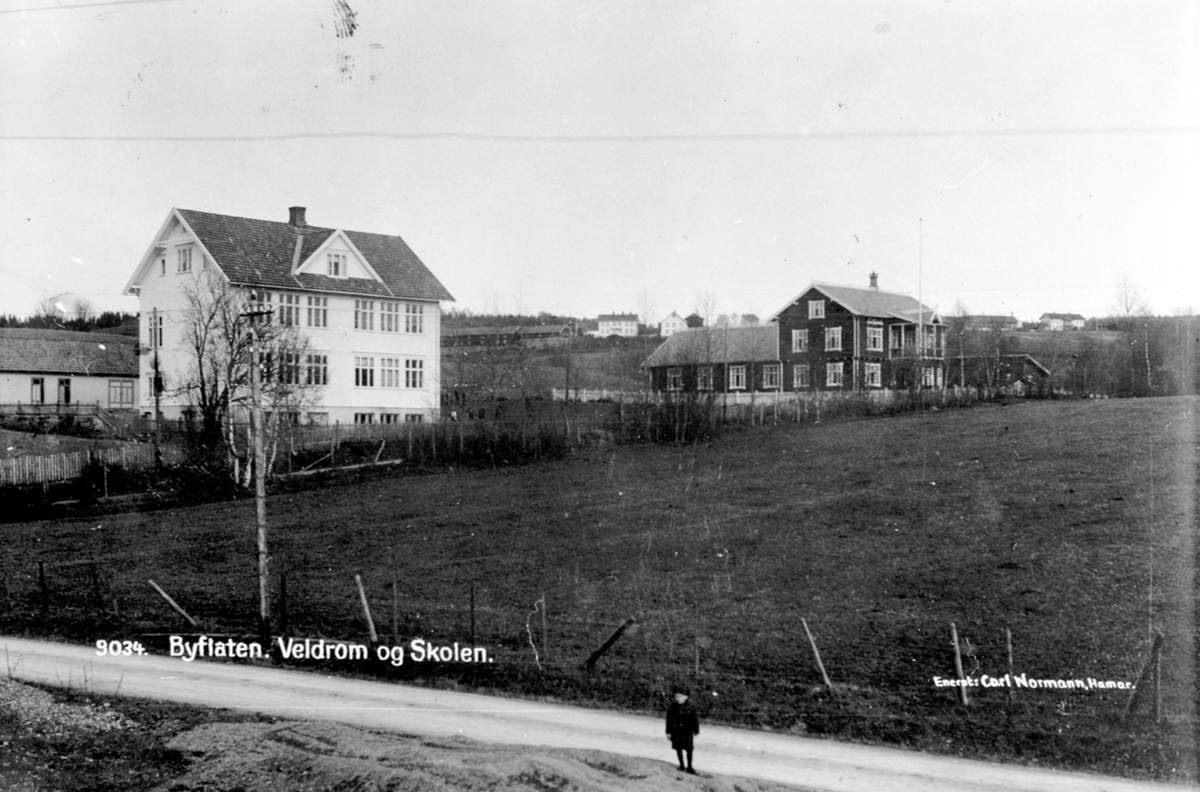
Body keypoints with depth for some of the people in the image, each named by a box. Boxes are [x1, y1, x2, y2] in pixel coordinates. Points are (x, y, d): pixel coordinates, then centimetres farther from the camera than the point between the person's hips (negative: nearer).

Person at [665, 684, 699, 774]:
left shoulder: (690, 706, -8)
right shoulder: (672, 706, -5)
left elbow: (695, 718, -1)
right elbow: (669, 719, 0)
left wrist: (696, 730, 0)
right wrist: (668, 731, 0)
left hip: (687, 731, -2)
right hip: (676, 731, 2)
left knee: (689, 749, -1)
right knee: (678, 748, 10)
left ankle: (689, 767, 12)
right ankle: (681, 765, 28)